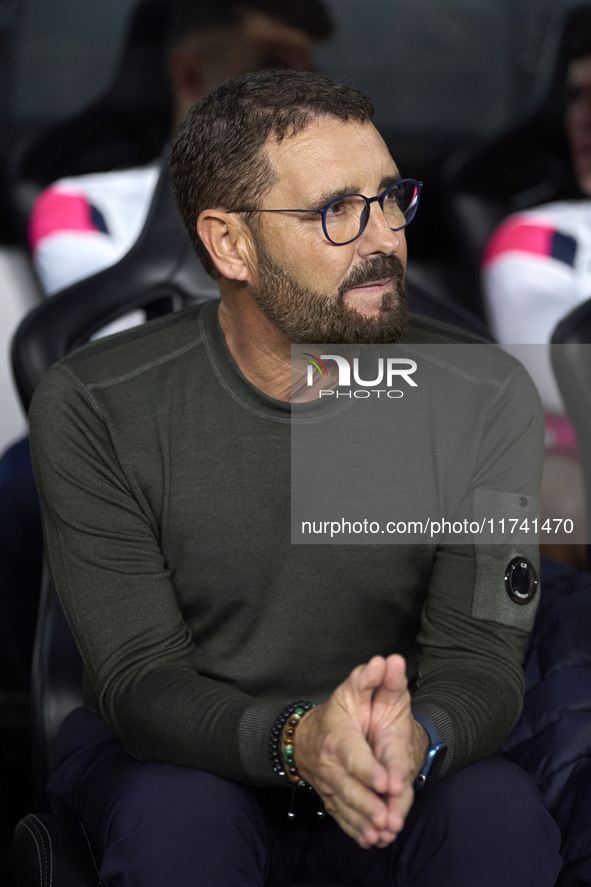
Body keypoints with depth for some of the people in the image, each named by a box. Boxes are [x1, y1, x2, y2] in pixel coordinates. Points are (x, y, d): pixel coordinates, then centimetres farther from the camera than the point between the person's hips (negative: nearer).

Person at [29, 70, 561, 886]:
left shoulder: (485, 399, -10)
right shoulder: (95, 410, -15)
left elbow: (480, 658, -12)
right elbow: (139, 680, -17)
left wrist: (417, 738, -38)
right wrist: (293, 741, -39)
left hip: (410, 777, 1)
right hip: (176, 756, -1)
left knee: (501, 813, -30)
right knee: (177, 820, -34)